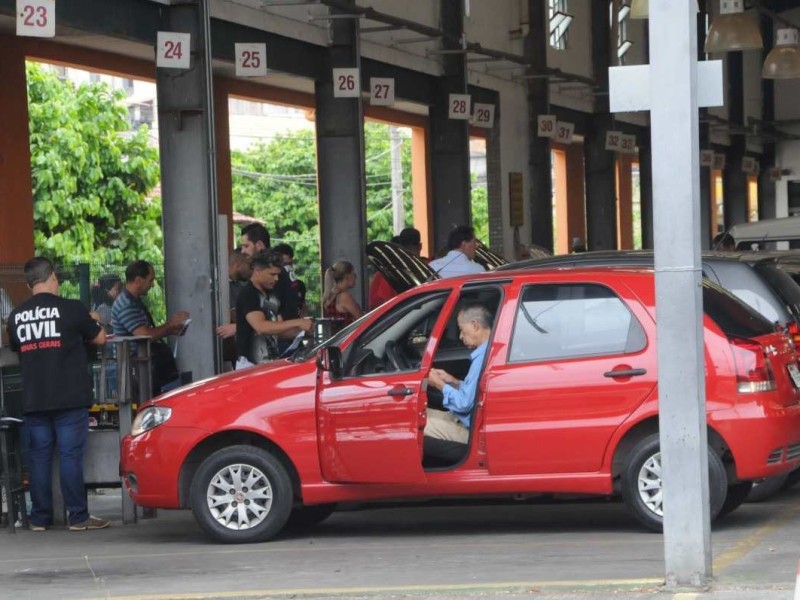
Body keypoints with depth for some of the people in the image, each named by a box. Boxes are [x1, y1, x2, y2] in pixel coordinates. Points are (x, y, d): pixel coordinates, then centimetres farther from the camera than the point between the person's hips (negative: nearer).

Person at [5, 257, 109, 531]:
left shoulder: (16, 316, 5)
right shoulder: (71, 309, -8)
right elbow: (99, 338, 4)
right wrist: (92, 323, 25)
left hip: (33, 400, 4)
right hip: (70, 397, -4)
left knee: (39, 456, 7)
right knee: (70, 455, -2)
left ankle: (40, 518, 9)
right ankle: (78, 516, -1)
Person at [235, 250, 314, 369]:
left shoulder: (271, 296, 16)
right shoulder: (247, 295, -11)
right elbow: (261, 327, -24)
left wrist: (300, 329, -2)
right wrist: (297, 323, -23)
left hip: (271, 363, 8)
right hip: (250, 365, -8)